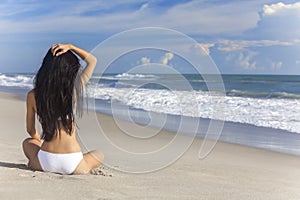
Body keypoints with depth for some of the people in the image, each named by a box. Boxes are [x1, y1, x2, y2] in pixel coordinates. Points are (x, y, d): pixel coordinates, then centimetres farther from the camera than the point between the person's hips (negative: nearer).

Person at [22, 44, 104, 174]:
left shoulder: (32, 95, -4)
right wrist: (70, 47, 0)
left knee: (28, 143, 36)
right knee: (99, 155, 30)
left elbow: (30, 130, 12)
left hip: (45, 163, 2)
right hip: (71, 165, -2)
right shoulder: (73, 90, -10)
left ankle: (35, 164, 9)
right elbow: (92, 60, 5)